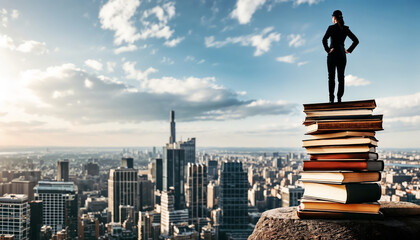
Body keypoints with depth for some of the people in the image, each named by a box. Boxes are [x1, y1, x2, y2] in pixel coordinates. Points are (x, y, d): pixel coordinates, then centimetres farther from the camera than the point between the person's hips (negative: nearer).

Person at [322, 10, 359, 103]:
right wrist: (349, 50, 9)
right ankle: (339, 98, -1)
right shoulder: (345, 29, 10)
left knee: (331, 77, -4)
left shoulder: (331, 28, -5)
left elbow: (324, 40, -19)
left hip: (332, 54, -4)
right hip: (342, 54, 4)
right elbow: (356, 41, 9)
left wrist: (327, 49, -10)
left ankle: (331, 99, -9)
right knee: (341, 78, 4)